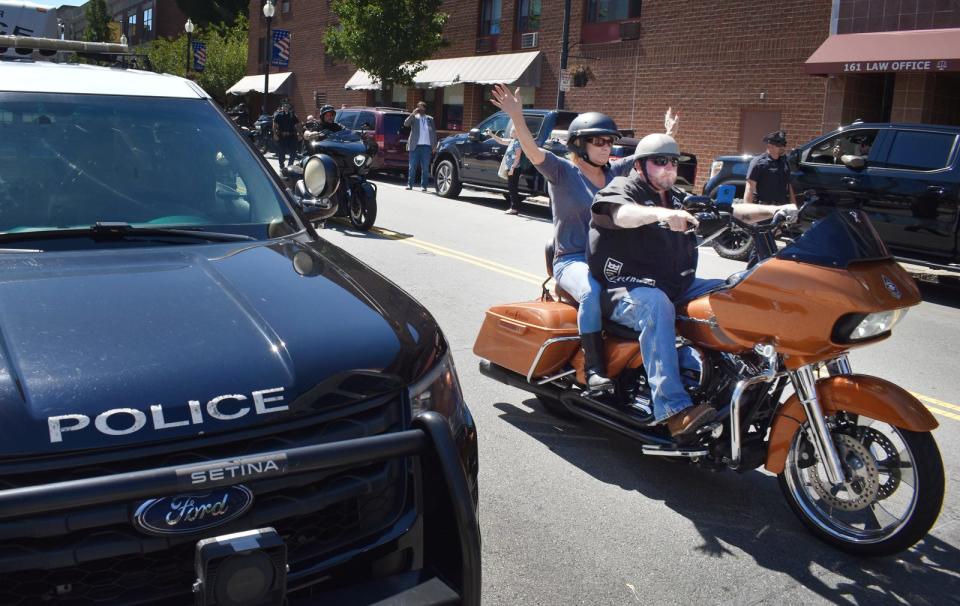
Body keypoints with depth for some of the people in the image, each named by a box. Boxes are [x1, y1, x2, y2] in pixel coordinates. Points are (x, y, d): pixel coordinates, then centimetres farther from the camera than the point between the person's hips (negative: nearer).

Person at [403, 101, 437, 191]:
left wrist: (434, 145, 4)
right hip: (415, 146, -1)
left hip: (426, 146, 1)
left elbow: (434, 132, 13)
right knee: (412, 167, 1)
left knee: (425, 168, 0)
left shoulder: (430, 119, 14)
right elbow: (406, 124, -8)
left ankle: (423, 185, 4)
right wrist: (413, 114, -17)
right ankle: (409, 184, 7)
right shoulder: (414, 117, 8)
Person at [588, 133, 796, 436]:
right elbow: (621, 213, -27)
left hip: (676, 286, 8)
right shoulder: (623, 188, -1)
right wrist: (661, 213, -47)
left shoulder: (680, 198, 22)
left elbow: (731, 212, 14)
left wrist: (775, 210, -1)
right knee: (656, 305, -38)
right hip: (625, 289, -8)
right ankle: (673, 410, -47)